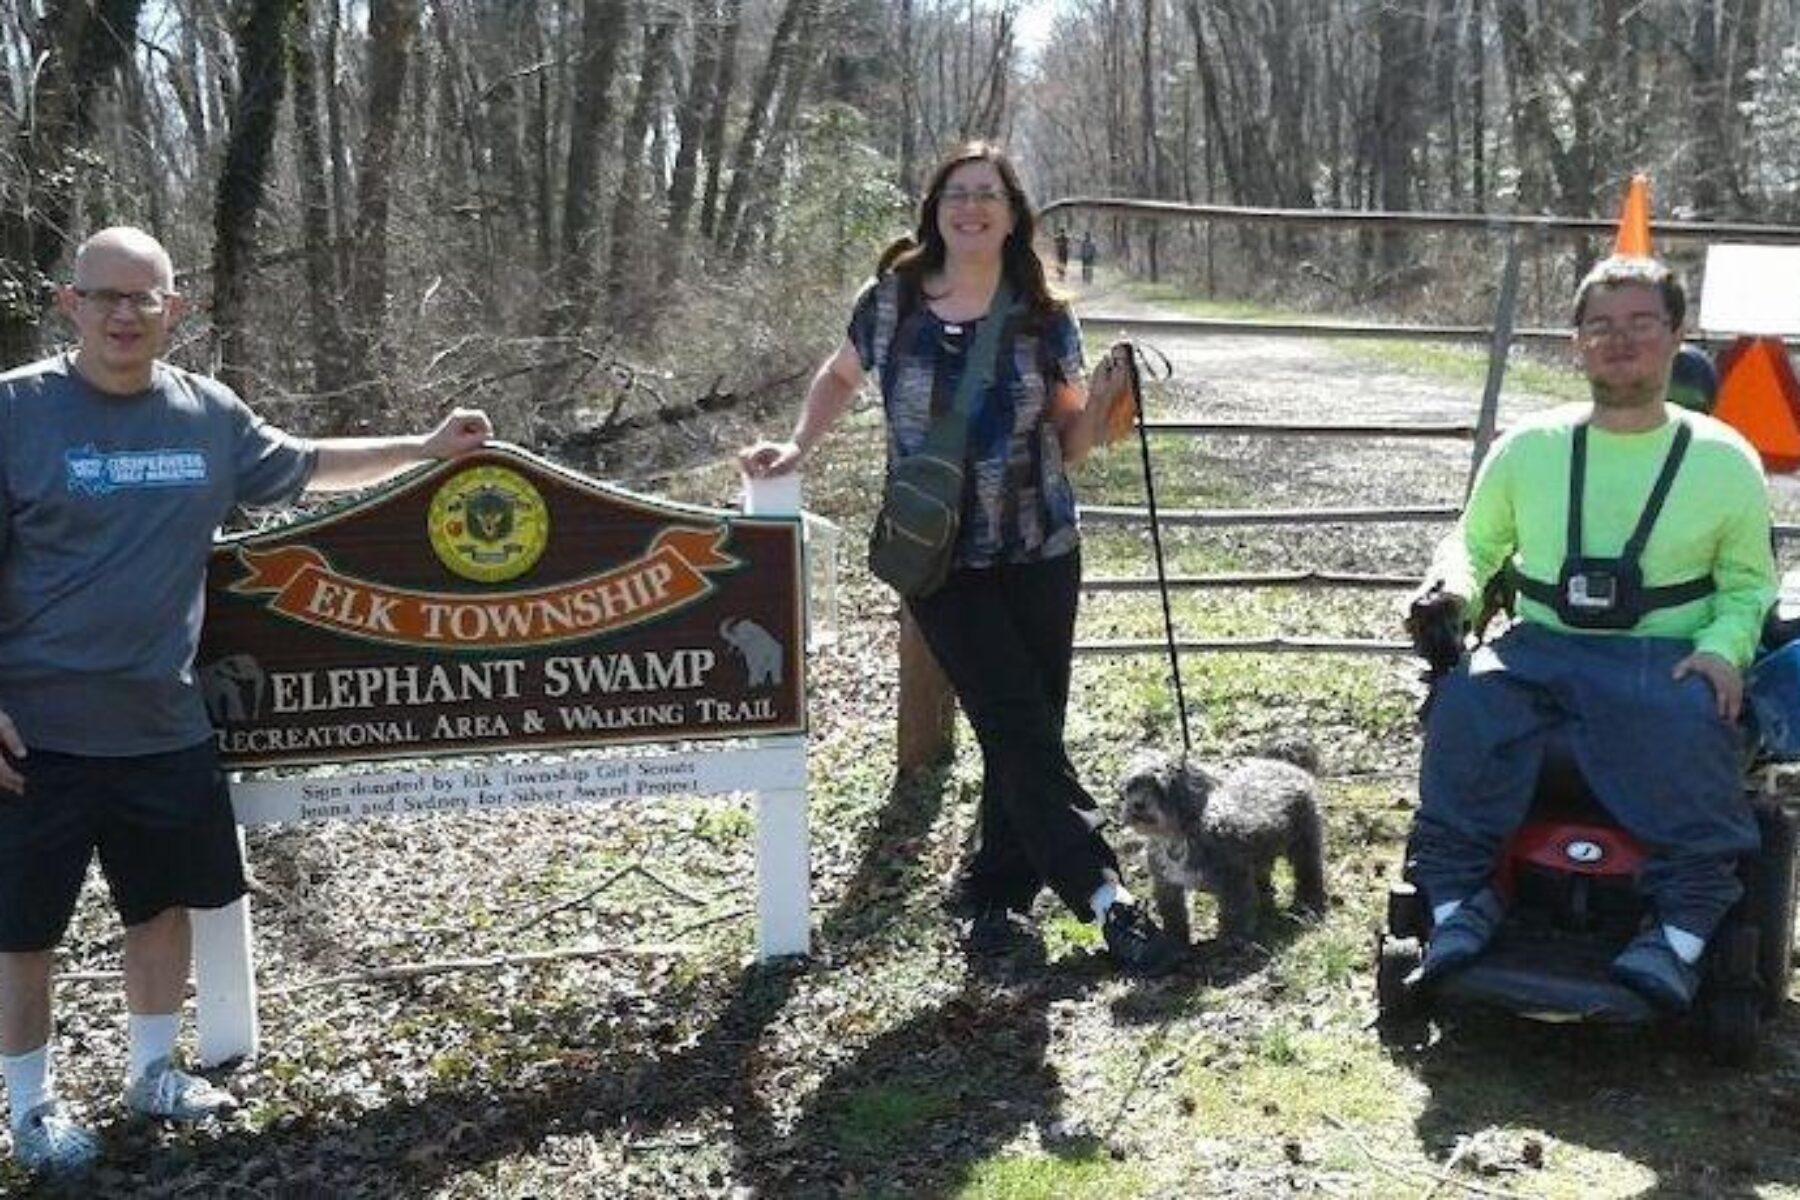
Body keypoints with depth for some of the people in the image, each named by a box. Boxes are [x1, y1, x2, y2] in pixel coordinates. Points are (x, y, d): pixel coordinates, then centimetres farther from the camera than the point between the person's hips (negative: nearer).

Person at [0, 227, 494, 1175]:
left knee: (164, 901, 17)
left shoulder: (208, 414, 3)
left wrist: (428, 448, 19)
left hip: (164, 726, 5)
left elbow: (306, 466, 20)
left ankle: (152, 1070, 36)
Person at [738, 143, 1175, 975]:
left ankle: (997, 898, 21)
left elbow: (1068, 446, 4)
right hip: (941, 559, -2)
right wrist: (798, 448, 3)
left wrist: (1101, 402, -15)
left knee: (1027, 734, 6)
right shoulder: (892, 303, -2)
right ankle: (1107, 898, -5)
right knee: (1019, 730, -7)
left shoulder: (1045, 322, 0)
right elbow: (838, 377, 16)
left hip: (1040, 554, 2)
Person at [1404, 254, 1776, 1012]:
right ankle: (1459, 904, -22)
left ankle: (1682, 928, -27)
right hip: (1541, 648, 2)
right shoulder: (1529, 447, 12)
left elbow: (1749, 581, 12)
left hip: (1665, 657, -1)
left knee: (1689, 729, -36)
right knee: (1465, 706, -30)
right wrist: (1452, 582, -5)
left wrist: (1724, 647, -10)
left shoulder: (1723, 458, 9)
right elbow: (1473, 542, 20)